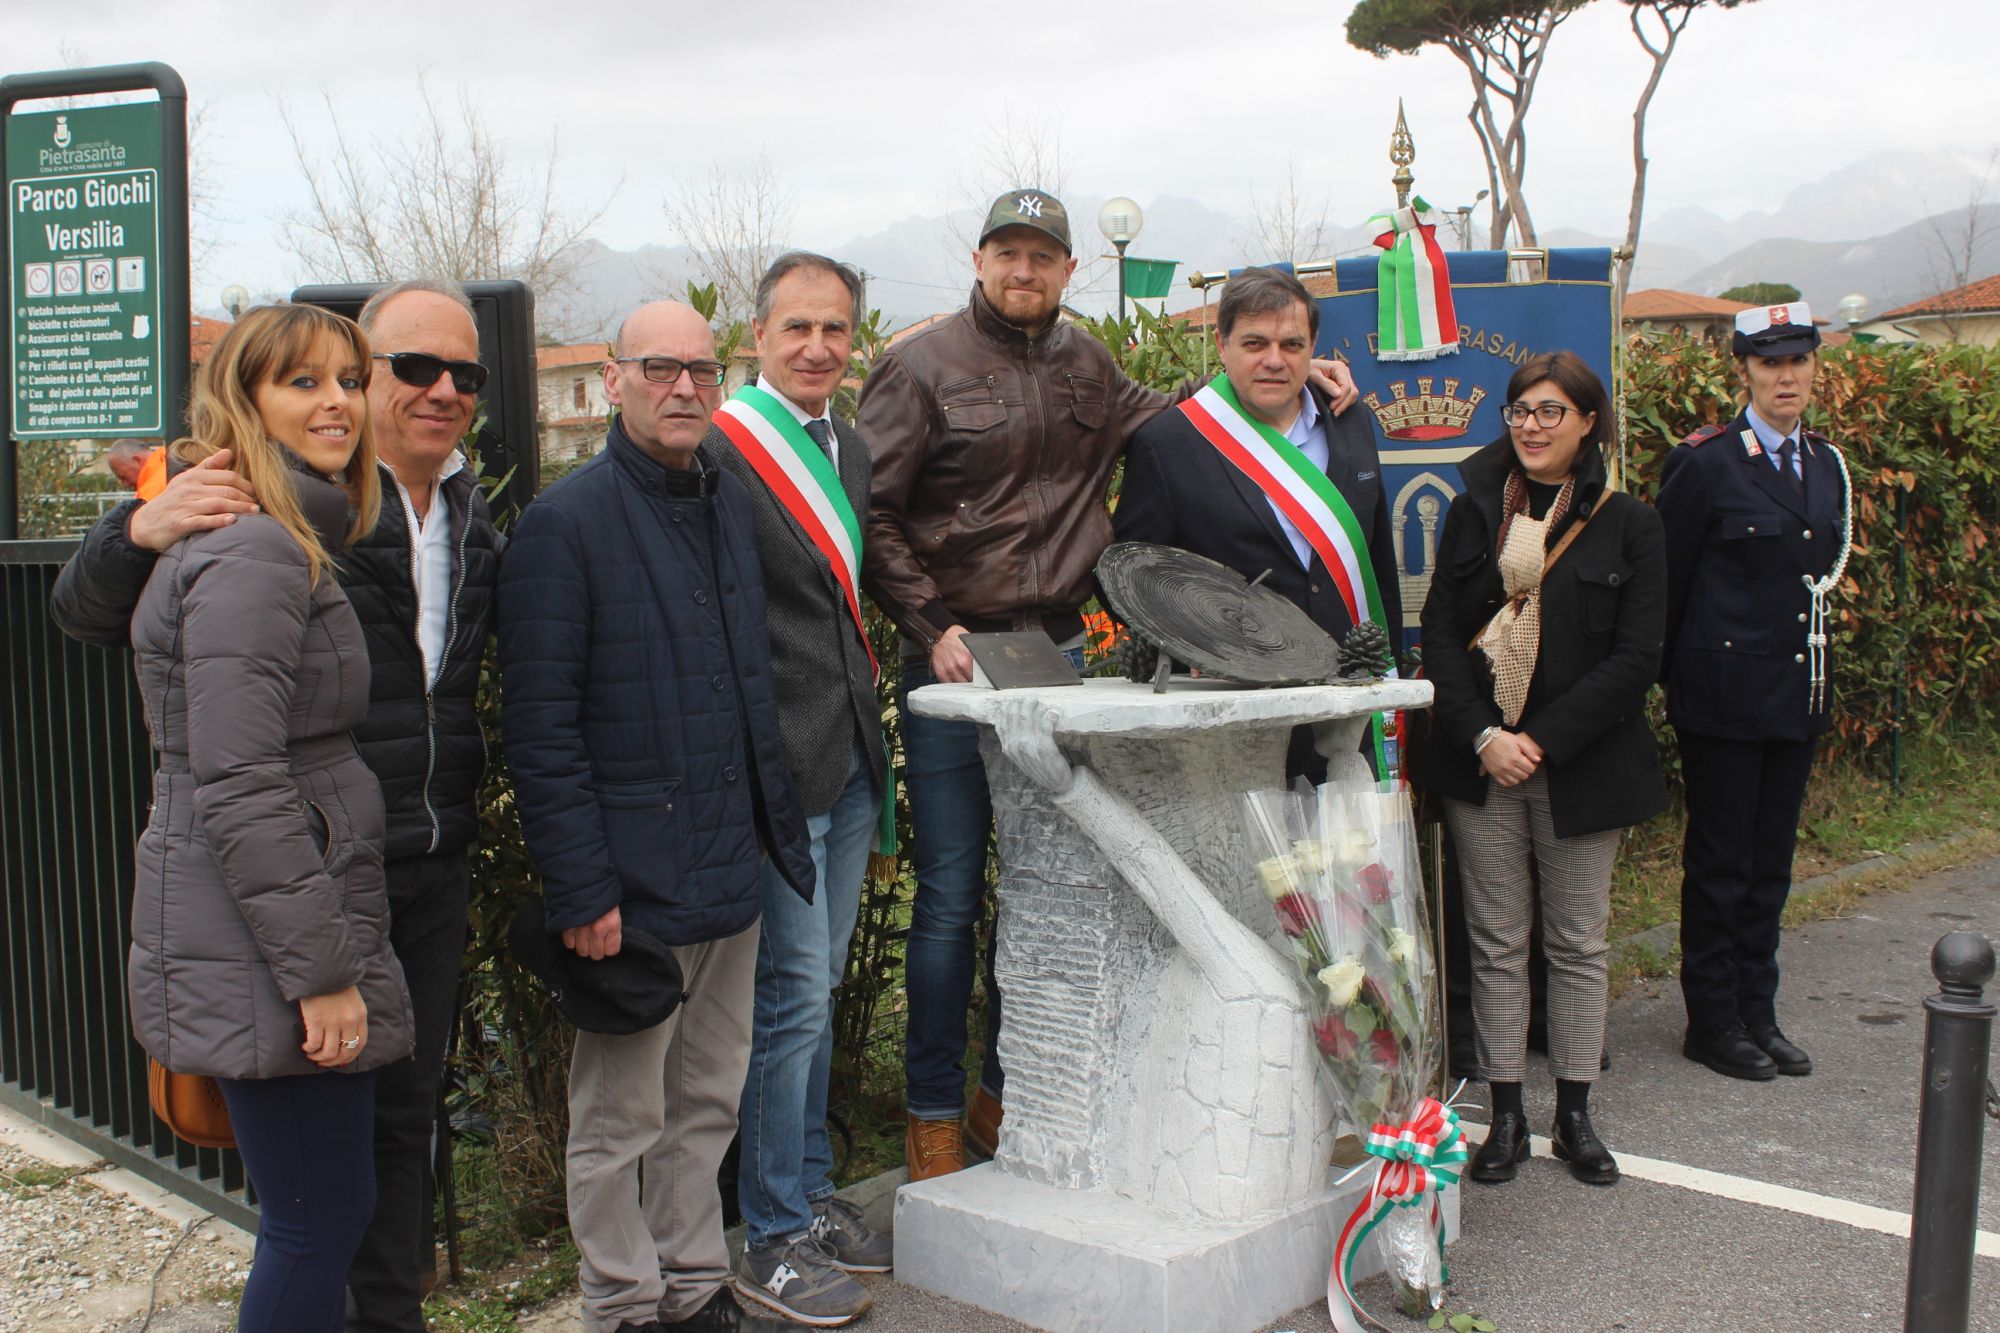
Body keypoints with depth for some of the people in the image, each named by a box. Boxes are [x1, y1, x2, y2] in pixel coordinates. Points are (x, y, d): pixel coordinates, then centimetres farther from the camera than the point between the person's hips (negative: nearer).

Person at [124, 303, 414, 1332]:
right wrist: (322, 968, -20)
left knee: (325, 1212, 17)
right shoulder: (253, 555, -17)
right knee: (320, 1219, 0)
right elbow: (239, 787, -23)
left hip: (284, 943, 10)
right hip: (266, 953, -10)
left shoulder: (291, 543, 16)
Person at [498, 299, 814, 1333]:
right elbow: (539, 729, -14)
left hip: (729, 868, 7)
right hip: (631, 887, -7)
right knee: (619, 1118, 7)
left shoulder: (733, 506, 11)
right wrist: (581, 889, -17)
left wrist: (775, 825, 13)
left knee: (709, 1098, 17)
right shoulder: (564, 524, -10)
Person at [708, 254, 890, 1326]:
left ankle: (812, 1196, 30)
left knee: (817, 990, 17)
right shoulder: (722, 451, -13)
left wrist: (870, 732, 15)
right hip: (778, 766, -8)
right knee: (793, 993, -2)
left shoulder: (850, 450, 14)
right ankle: (771, 1238, 12)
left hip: (849, 763, 8)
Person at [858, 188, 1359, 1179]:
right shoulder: (922, 368, -3)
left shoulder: (1083, 365, 14)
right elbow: (872, 514, -6)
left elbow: (1158, 421, 31)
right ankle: (932, 1114, 13)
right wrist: (929, 629, -14)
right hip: (955, 660, -5)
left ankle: (1005, 1094, 25)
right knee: (951, 898, -1)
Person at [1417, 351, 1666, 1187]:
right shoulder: (1475, 512, 8)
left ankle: (1574, 1116, 19)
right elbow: (1439, 632, 2)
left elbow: (1635, 659, -5)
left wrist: (1542, 740, -13)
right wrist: (1482, 736, -11)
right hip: (1480, 759, 2)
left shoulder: (1628, 525, 1)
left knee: (1578, 942, 7)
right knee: (1497, 942, 5)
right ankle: (1506, 1117, 14)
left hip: (1580, 764, -1)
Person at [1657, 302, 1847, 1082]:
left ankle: (1757, 1012, 23)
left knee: (1770, 863, 13)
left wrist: (1818, 683, 14)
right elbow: (1665, 584, -7)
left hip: (1798, 696, 6)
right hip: (1725, 697, -6)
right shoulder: (1705, 463, -9)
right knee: (1719, 864, 3)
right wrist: (1675, 679, -4)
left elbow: (1820, 573, 18)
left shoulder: (1827, 464, 11)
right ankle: (1713, 1021, 14)